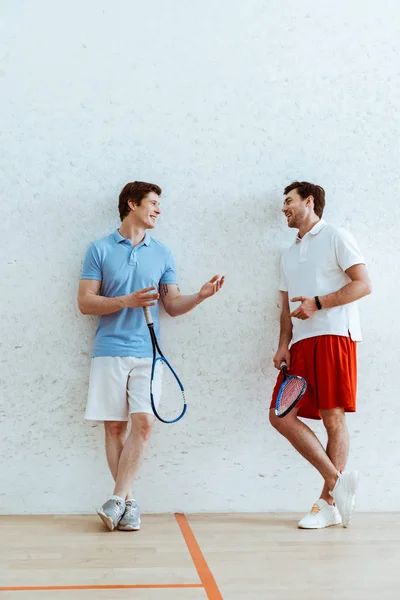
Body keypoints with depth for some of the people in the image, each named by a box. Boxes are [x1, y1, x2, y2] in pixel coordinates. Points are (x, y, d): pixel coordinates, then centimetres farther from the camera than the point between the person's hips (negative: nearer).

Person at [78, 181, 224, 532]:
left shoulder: (162, 254, 13)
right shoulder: (100, 250, 4)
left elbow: (173, 306, 13)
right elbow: (85, 302, 0)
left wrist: (201, 296, -6)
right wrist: (126, 301, -13)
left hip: (147, 352, 2)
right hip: (110, 350, -2)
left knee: (143, 423, -10)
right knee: (114, 426, 1)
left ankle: (118, 499, -3)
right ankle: (128, 500, 10)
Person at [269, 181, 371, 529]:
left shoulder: (336, 238, 3)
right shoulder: (289, 255, 24)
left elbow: (363, 285, -7)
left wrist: (318, 303, -15)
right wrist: (283, 345, 7)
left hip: (334, 336, -7)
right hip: (300, 343, 8)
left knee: (333, 418, -6)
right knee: (281, 415, -3)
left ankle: (329, 503, 3)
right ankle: (337, 479, 2)